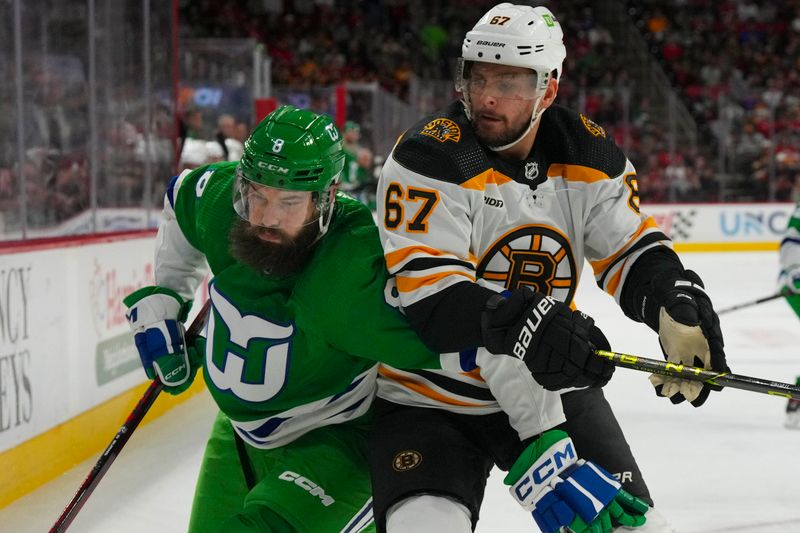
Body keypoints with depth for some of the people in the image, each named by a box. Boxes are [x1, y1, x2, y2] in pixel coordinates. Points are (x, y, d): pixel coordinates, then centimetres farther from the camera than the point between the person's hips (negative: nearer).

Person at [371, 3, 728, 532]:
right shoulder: (430, 157, -20)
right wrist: (522, 328, -43)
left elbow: (635, 252, 1)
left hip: (550, 388, 5)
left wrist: (680, 309, -20)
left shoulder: (588, 154, -4)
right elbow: (431, 296, -28)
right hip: (430, 400, -4)